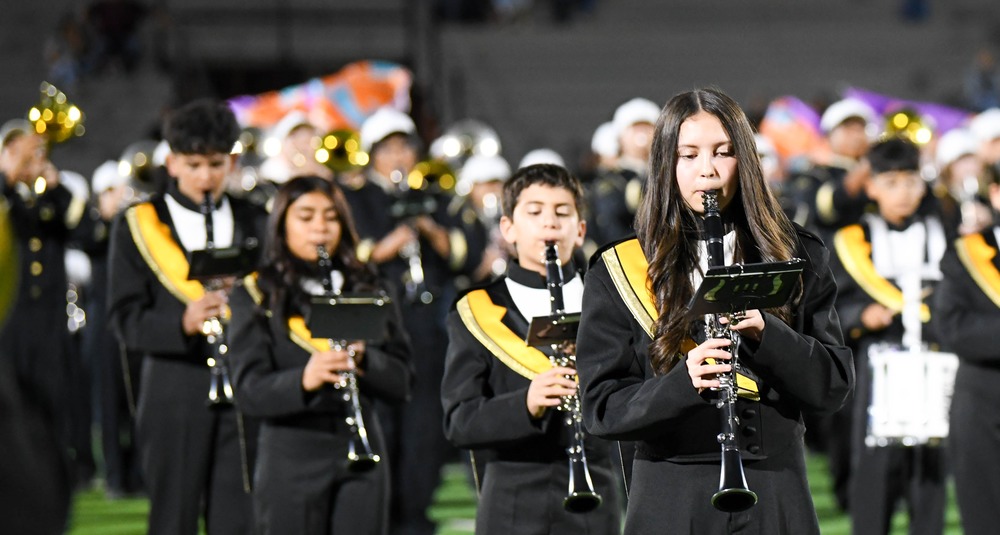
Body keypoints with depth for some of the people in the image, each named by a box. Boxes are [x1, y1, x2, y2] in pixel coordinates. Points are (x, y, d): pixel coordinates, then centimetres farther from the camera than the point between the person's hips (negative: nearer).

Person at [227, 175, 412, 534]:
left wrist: (363, 358, -16)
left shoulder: (368, 290, 12)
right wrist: (303, 380, -29)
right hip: (291, 456, -3)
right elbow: (249, 392, -10)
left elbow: (400, 384, 5)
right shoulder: (257, 296, 2)